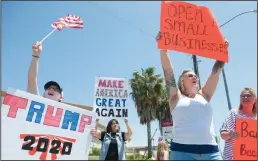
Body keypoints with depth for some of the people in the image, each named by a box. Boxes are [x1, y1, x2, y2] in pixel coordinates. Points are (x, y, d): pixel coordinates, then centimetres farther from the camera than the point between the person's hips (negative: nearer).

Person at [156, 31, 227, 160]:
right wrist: (163, 49, -4)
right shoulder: (176, 97, 11)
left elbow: (216, 72, 19)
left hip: (211, 150, 4)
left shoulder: (204, 96, 20)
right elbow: (168, 71, 2)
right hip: (182, 150, -3)